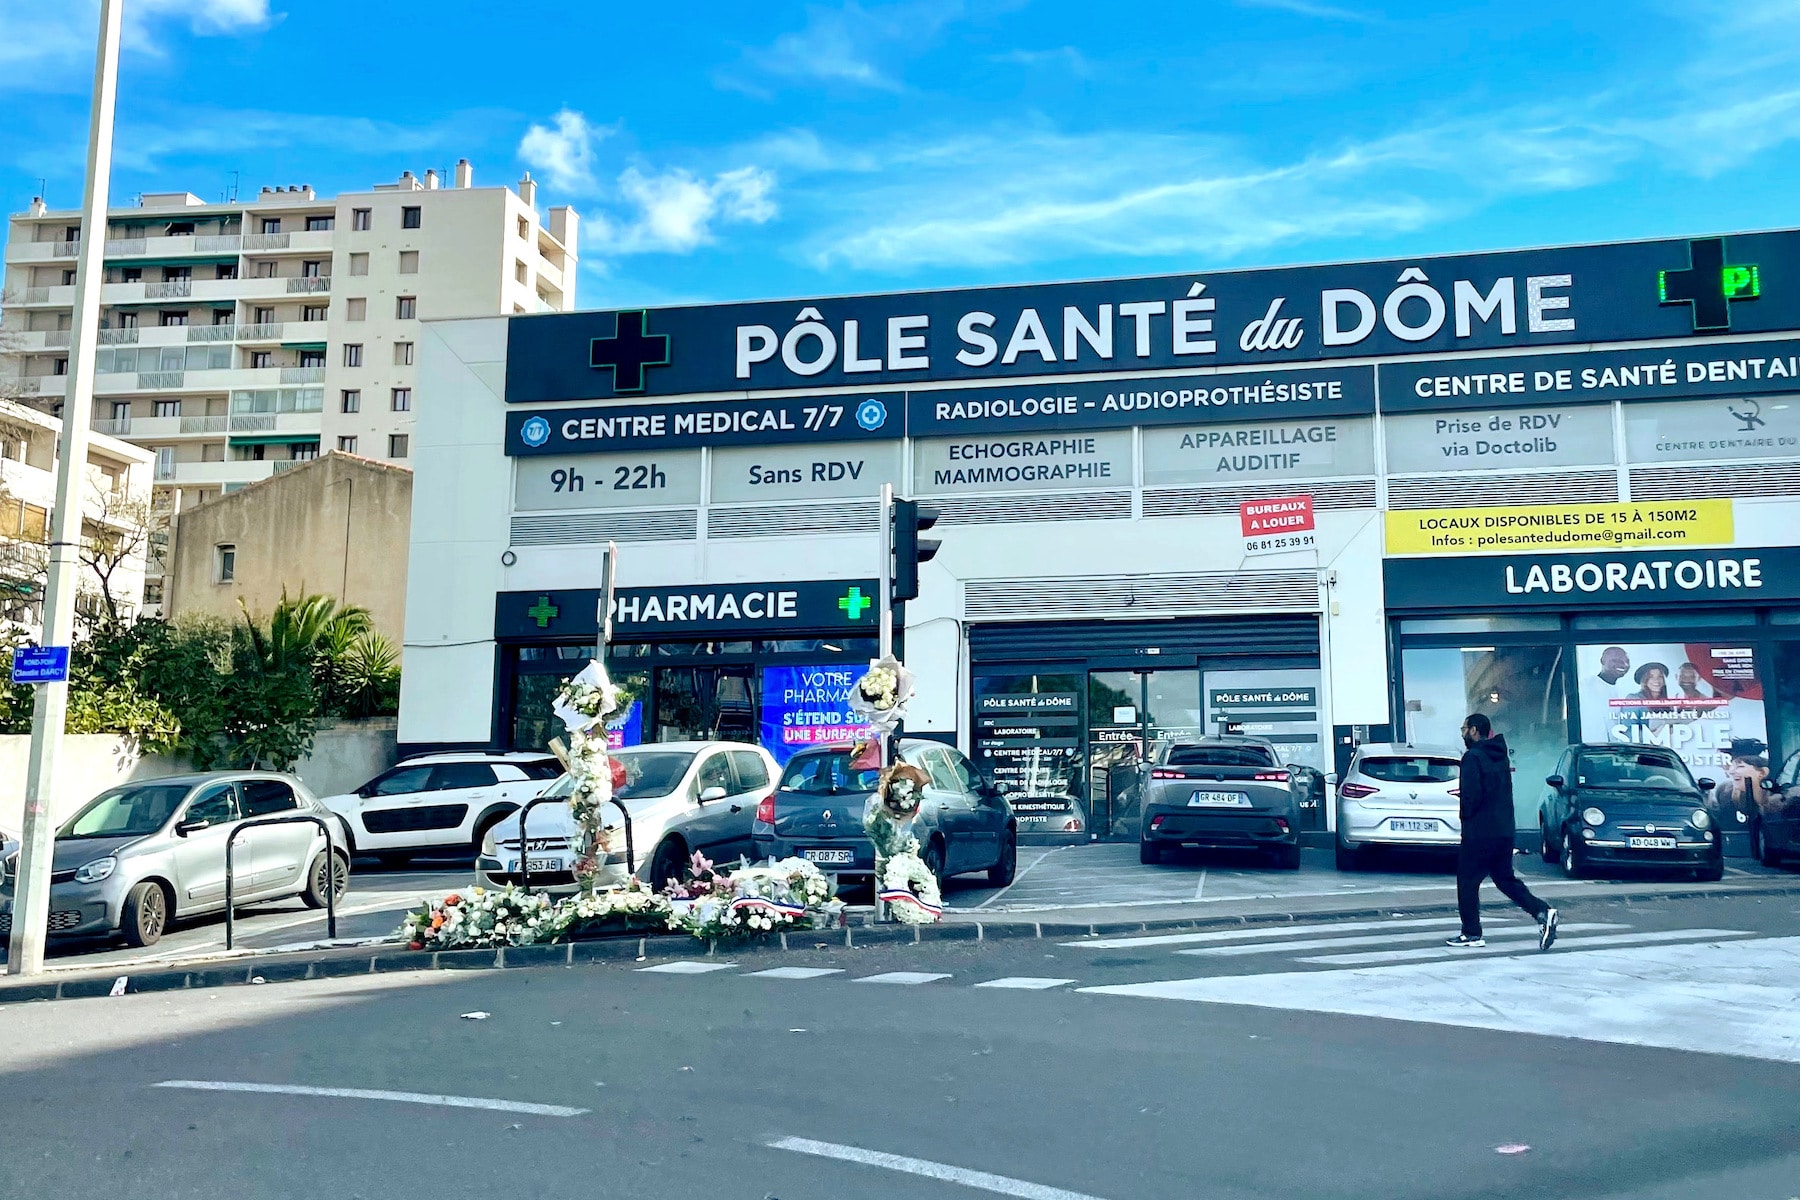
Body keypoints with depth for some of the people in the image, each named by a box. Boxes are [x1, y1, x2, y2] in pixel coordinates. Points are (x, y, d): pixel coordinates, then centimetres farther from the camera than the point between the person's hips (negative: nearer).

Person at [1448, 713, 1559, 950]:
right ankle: (1542, 912, -2)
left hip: (1479, 832, -8)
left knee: (1467, 882, 3)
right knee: (1505, 878, 15)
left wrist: (1466, 817, -5)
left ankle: (1472, 934, 7)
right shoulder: (1501, 757, 14)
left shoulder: (1473, 757, -14)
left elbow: (1471, 794, -21)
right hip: (1504, 830, 8)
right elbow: (1505, 791, 18)